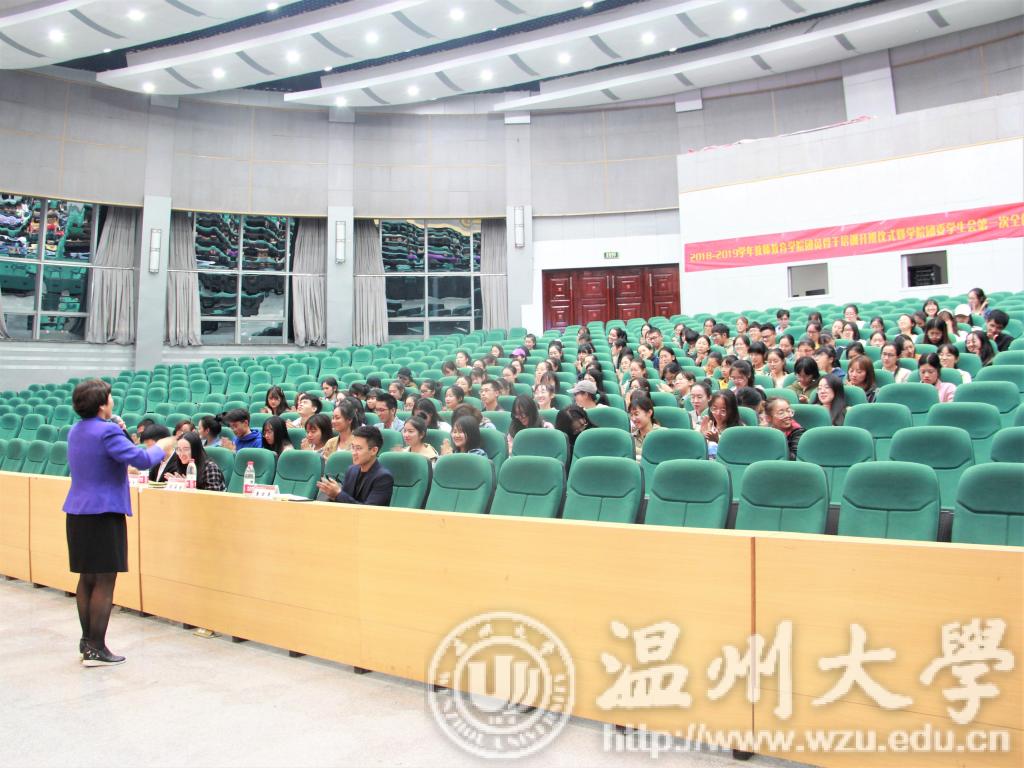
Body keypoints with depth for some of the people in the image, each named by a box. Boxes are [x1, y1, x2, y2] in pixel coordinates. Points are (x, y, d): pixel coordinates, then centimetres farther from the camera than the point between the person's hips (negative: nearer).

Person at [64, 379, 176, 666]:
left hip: (77, 513, 9)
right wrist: (161, 447, -2)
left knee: (86, 578, 16)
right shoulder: (107, 431, -17)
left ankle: (87, 641, 25)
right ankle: (96, 649, 1)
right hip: (104, 513, -9)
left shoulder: (75, 432, 11)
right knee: (104, 581, -2)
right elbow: (141, 459, -21)